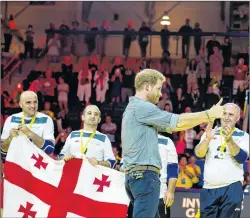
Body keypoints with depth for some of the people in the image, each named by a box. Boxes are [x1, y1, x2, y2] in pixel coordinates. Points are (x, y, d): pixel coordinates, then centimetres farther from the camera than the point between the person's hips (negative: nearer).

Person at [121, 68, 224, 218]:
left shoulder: (135, 108, 21)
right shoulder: (141, 107, -10)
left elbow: (171, 126, 19)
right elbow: (178, 122, -12)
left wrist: (205, 118, 12)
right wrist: (209, 114, -2)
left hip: (135, 174, 11)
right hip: (145, 174, -11)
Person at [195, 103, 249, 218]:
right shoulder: (210, 133, 13)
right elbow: (199, 153, -2)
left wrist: (229, 140, -25)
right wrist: (208, 139, -22)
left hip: (232, 188, -3)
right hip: (209, 189, 3)